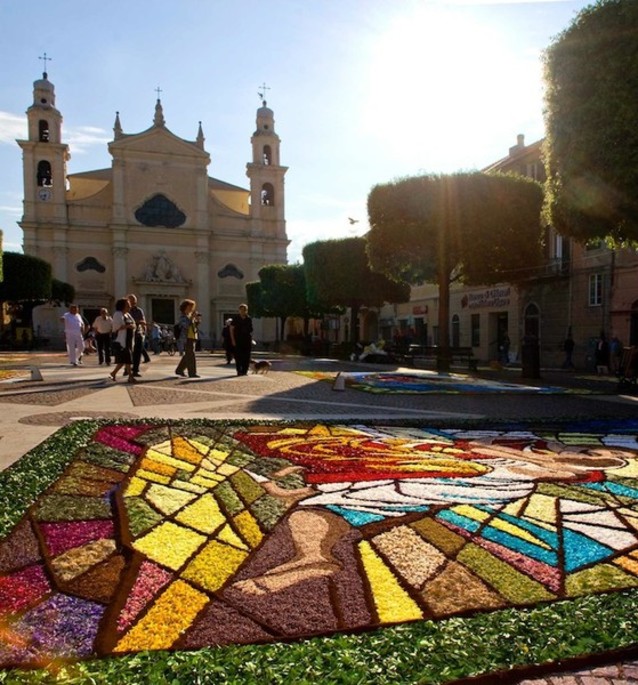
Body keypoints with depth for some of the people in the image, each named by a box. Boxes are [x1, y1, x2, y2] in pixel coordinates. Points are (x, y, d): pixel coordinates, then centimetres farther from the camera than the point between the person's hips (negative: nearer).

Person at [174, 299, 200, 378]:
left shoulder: (190, 315, 16)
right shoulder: (183, 316, -7)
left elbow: (194, 325, 17)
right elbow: (186, 325, -22)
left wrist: (197, 320, 0)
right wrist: (191, 318, -23)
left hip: (192, 338, 9)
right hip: (187, 338, -9)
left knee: (188, 356, 14)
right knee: (191, 356, -10)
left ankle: (179, 370, 24)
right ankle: (192, 373, -8)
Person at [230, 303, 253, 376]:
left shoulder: (249, 319, 7)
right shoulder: (235, 318, -1)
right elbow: (231, 329, -1)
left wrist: (251, 340, 9)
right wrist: (233, 340, -8)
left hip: (247, 340, 3)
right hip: (237, 340, -2)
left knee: (246, 357, 2)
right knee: (238, 356, -3)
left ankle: (244, 371, 10)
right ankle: (239, 371, 5)